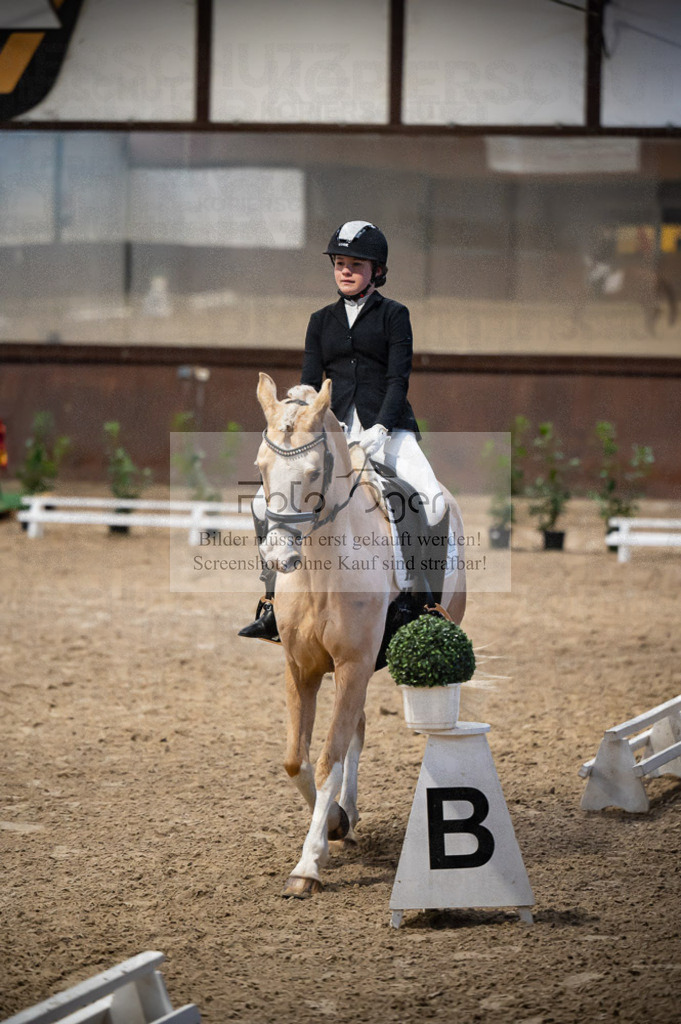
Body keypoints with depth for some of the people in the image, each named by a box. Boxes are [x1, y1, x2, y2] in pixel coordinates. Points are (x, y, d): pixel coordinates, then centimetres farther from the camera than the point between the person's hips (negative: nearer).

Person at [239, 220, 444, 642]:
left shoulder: (393, 315, 5)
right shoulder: (322, 321, 16)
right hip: (336, 429, 4)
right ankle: (274, 602, -6)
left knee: (433, 503, -29)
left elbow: (398, 379, -5)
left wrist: (381, 428, -20)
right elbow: (310, 382, 9)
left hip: (388, 428, -4)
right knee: (266, 503, -11)